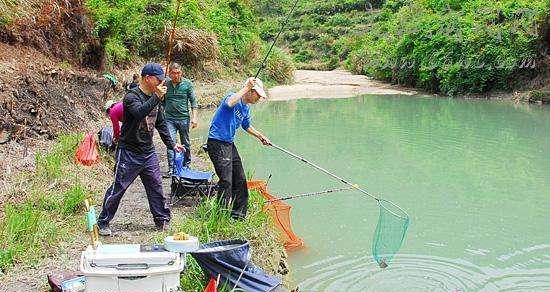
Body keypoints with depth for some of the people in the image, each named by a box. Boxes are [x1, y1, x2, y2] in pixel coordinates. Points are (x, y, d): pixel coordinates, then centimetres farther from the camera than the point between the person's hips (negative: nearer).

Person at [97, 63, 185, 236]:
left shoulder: (154, 98, 9)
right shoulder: (132, 97, -14)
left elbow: (160, 123, 19)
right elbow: (140, 113, -36)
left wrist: (171, 144, 17)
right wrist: (157, 97, -33)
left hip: (148, 152, 7)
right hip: (129, 153, -7)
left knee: (156, 187, 8)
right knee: (118, 188, 1)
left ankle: (163, 220, 21)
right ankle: (103, 223, 14)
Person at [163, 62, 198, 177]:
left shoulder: (187, 84, -1)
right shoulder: (165, 84, 3)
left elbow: (193, 101, 1)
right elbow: (162, 103, 14)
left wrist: (194, 117, -6)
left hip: (183, 118, 0)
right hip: (169, 119, 1)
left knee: (186, 143, 10)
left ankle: (186, 164, 27)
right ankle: (171, 168, -3)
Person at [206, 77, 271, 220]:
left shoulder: (246, 108, 13)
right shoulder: (233, 96, -13)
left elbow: (247, 126, 30)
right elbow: (230, 103, -40)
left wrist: (260, 136, 29)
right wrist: (246, 87, -32)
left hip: (230, 144, 10)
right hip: (217, 143, -10)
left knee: (240, 180, 13)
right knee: (226, 180, -14)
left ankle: (238, 215, 25)